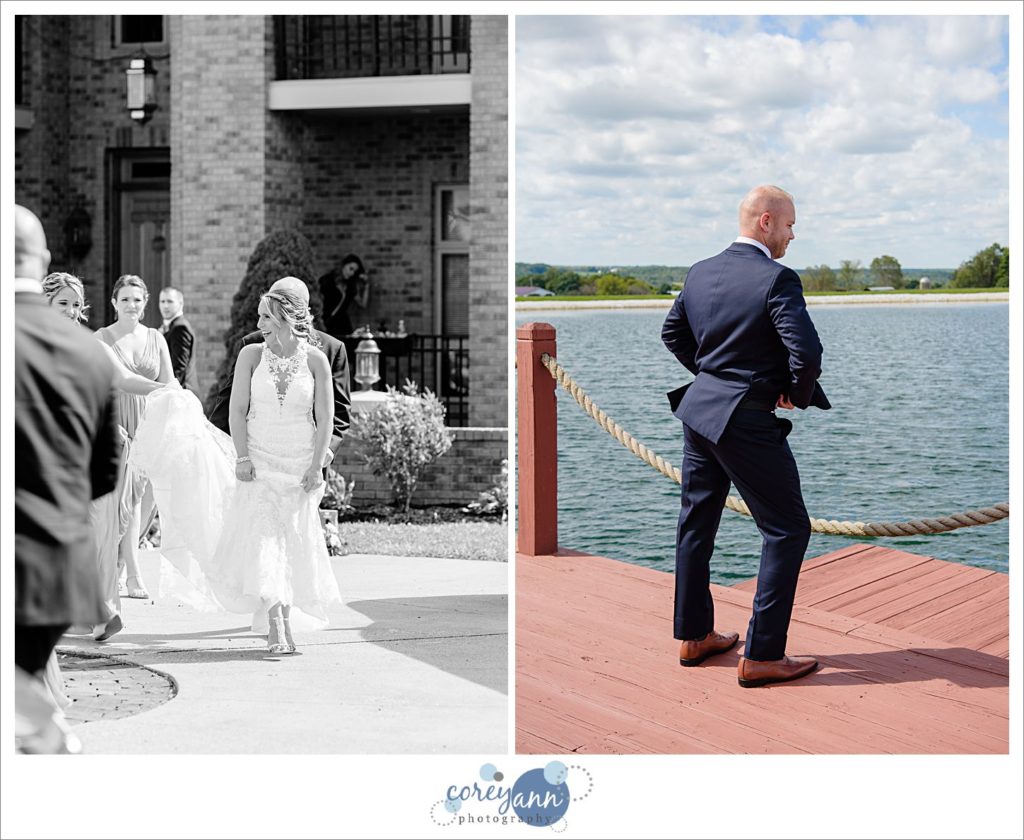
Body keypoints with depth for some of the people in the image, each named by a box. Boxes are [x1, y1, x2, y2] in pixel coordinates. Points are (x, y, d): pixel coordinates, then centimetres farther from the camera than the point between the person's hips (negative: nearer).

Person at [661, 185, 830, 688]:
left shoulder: (701, 273, 6)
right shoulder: (777, 280, -18)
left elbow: (673, 333, 20)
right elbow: (807, 352, -25)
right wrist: (798, 394, -7)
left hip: (700, 410, 8)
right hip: (747, 420, -8)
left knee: (696, 523, 17)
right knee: (787, 530, 2)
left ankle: (693, 637, 29)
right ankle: (761, 656, 1)